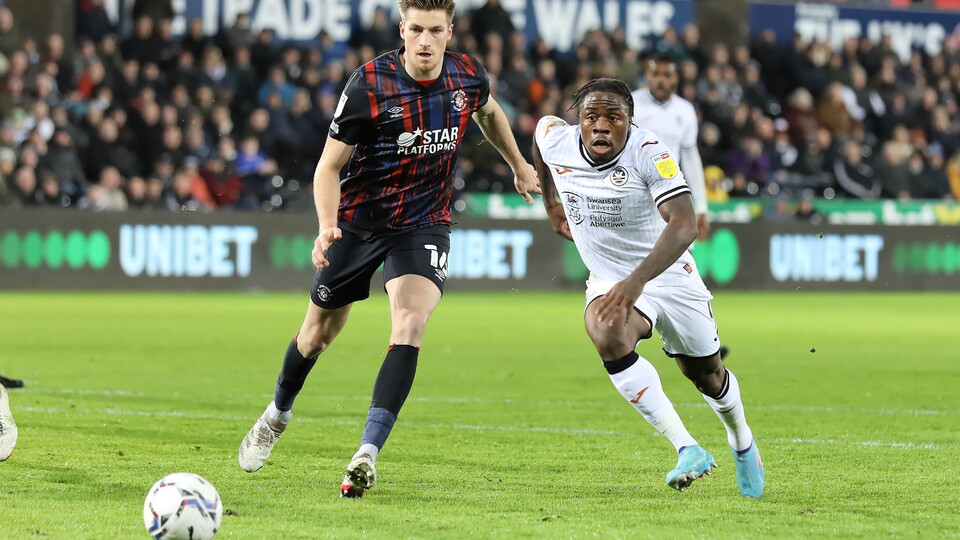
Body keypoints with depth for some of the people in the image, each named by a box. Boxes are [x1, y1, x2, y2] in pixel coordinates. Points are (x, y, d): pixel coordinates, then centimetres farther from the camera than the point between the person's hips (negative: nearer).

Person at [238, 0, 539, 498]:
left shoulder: (467, 76, -9)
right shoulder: (369, 85, -21)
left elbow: (488, 112, 18)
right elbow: (329, 165, -15)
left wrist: (518, 165, 28)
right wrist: (327, 226, -30)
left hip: (424, 223, 1)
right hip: (359, 219, -1)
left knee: (411, 322, -25)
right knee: (319, 331, 14)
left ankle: (367, 454, -29)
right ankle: (278, 413, 46)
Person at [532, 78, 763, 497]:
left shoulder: (649, 152, -26)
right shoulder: (555, 142, -12)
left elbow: (684, 224, -37)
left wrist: (636, 281, -50)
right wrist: (551, 204, 23)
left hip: (670, 274, -2)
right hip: (609, 280, 2)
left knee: (706, 374, 13)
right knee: (606, 333, -32)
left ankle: (741, 441, 50)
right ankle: (687, 449, -31)